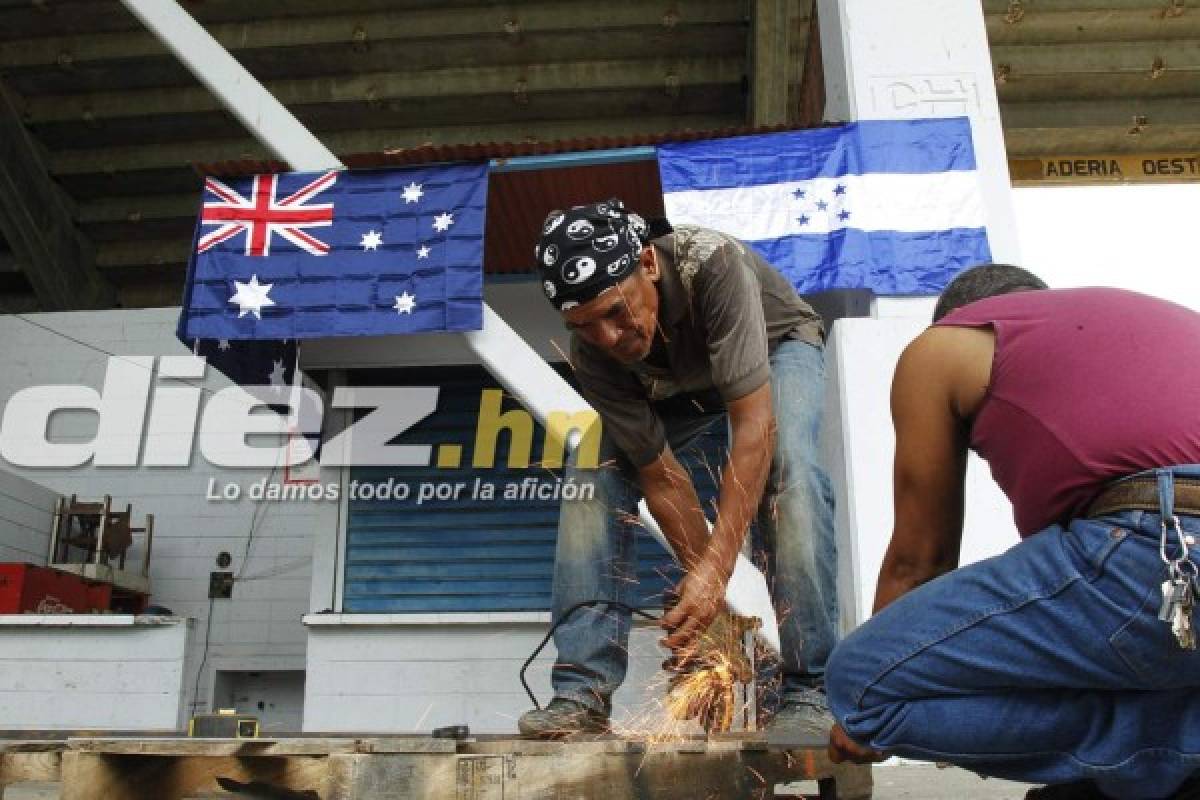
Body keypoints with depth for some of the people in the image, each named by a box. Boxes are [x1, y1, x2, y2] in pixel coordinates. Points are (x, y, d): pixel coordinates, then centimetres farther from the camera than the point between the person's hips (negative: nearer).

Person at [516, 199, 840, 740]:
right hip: (678, 384, 3)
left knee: (788, 468, -33)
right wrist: (708, 593, -28)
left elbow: (755, 423, -44)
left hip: (777, 346, -2)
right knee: (596, 474, -19)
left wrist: (715, 568, -47)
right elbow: (661, 475, -25)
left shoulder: (711, 264, -42)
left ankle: (808, 691, -23)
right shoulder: (592, 355, -30)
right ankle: (583, 695, -15)